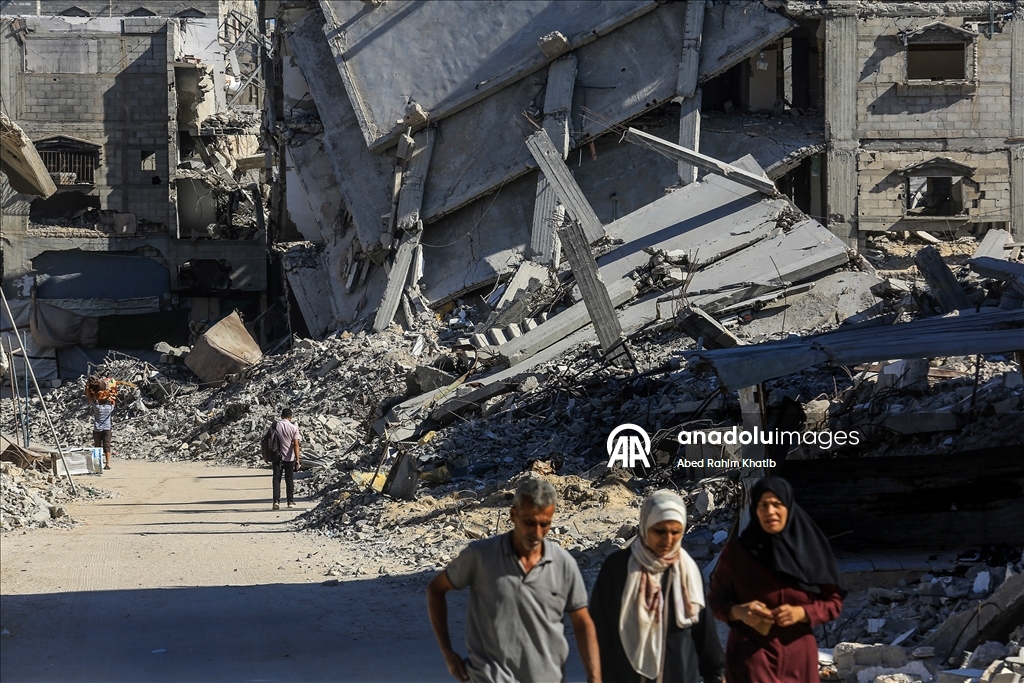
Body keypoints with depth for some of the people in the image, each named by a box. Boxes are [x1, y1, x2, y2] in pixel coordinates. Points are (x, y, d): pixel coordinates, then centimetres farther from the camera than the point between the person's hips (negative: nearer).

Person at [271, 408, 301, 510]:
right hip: (289, 457, -1)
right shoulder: (293, 428, -9)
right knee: (289, 480, 12)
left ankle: (276, 501, -11)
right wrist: (298, 460, -11)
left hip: (277, 457, 1)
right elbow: (296, 445, -12)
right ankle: (290, 501, 17)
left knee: (276, 479, 1)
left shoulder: (275, 426, -4)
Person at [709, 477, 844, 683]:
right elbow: (716, 600, 4)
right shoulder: (736, 551, -3)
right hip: (752, 654, -3)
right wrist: (739, 612, -17)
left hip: (798, 656, 3)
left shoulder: (810, 549, 1)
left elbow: (834, 602, 4)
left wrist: (802, 613, -15)